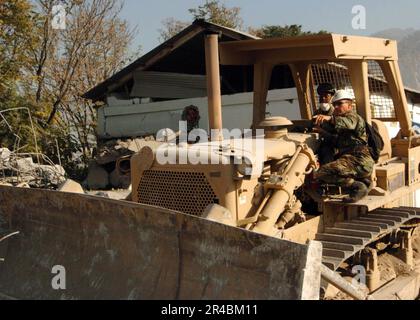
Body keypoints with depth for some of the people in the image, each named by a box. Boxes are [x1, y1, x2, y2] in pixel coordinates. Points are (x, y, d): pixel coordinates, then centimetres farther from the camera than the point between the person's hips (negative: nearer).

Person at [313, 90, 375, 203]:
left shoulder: (353, 116, 0)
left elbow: (348, 123, -25)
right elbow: (338, 143, 27)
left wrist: (330, 118, -41)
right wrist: (323, 132, 15)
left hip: (359, 160, -10)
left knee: (322, 173, -26)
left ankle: (356, 186, -21)